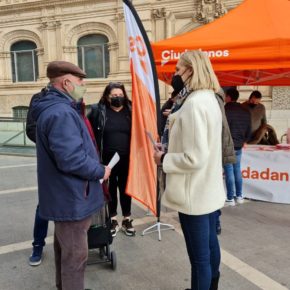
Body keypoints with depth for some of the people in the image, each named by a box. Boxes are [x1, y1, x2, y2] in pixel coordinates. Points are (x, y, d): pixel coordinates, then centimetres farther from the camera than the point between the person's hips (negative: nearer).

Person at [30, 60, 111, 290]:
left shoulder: (55, 108, 12)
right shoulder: (61, 113, -24)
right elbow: (71, 159, -32)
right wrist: (100, 171, -17)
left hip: (64, 194, 11)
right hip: (71, 197, -11)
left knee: (65, 249, 26)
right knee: (75, 254, 4)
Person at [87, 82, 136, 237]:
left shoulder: (130, 110, 3)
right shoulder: (97, 111, -3)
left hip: (126, 158, 1)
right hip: (107, 159, -1)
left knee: (125, 188, 12)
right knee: (111, 188, 12)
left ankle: (127, 220, 28)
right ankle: (113, 220, 27)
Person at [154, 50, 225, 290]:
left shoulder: (194, 103, -22)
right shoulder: (209, 99, 9)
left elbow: (194, 158, -27)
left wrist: (164, 159, -12)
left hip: (195, 194, -10)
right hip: (209, 189, 10)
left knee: (199, 256, 6)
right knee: (210, 244, 24)